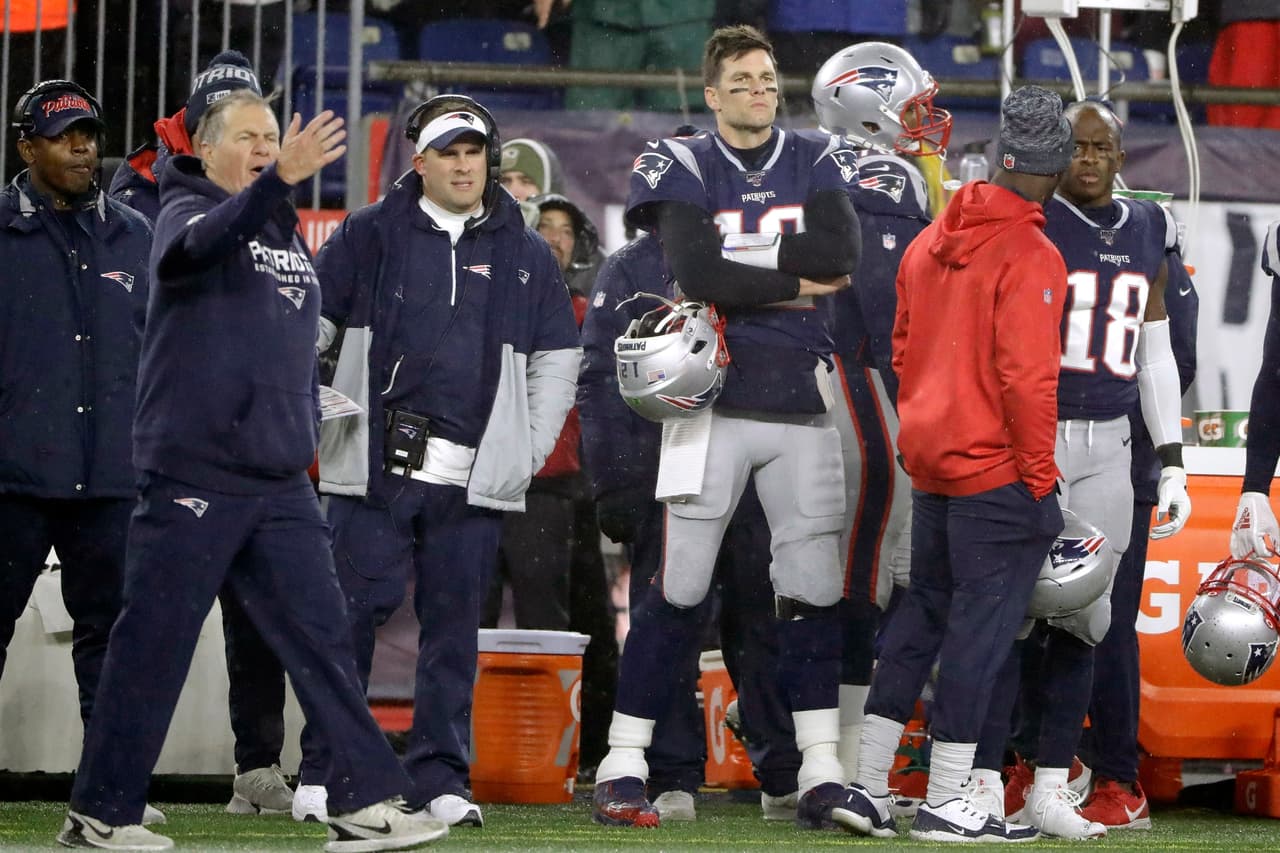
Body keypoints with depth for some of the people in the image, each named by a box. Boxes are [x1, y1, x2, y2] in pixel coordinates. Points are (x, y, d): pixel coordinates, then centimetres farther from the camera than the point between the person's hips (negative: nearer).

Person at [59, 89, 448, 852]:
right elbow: (200, 245, -30)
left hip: (280, 483, 7)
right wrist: (277, 182, -46)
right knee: (154, 642, -2)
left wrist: (307, 428, 13)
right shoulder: (188, 211, -4)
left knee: (321, 638, 1)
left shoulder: (287, 234, 19)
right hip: (193, 473, -7)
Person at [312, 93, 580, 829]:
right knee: (357, 610, -6)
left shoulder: (525, 254, 13)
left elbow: (558, 358, 18)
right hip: (375, 466, -2)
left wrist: (529, 452, 9)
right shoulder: (371, 236, 7)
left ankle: (441, 775, 8)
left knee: (455, 624, 3)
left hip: (475, 478, 2)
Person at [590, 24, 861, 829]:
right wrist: (794, 283, -8)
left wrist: (736, 256, -10)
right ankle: (623, 768, 0)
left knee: (814, 590, 4)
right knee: (677, 589, -4)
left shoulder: (819, 162, 9)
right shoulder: (682, 167, 1)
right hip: (713, 401, -3)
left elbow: (842, 253, -10)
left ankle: (822, 771, 9)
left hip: (803, 407, 3)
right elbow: (695, 272, -15)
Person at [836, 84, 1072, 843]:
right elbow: (1027, 376, -19)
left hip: (931, 463, 8)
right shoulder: (1030, 257, -15)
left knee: (922, 615, 16)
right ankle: (946, 803, -1)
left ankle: (868, 787, 16)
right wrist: (1040, 480, -13)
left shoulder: (931, 243, 9)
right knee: (982, 625, -2)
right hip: (998, 469, -8)